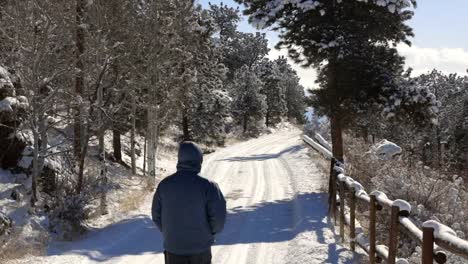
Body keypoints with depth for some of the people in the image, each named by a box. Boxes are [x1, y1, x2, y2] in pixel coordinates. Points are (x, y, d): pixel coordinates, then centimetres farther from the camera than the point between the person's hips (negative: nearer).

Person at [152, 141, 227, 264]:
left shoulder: (164, 185, -4)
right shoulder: (207, 186, -15)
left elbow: (156, 215, 3)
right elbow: (219, 216, -15)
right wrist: (209, 233, 4)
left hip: (173, 248, 2)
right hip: (200, 249, -2)